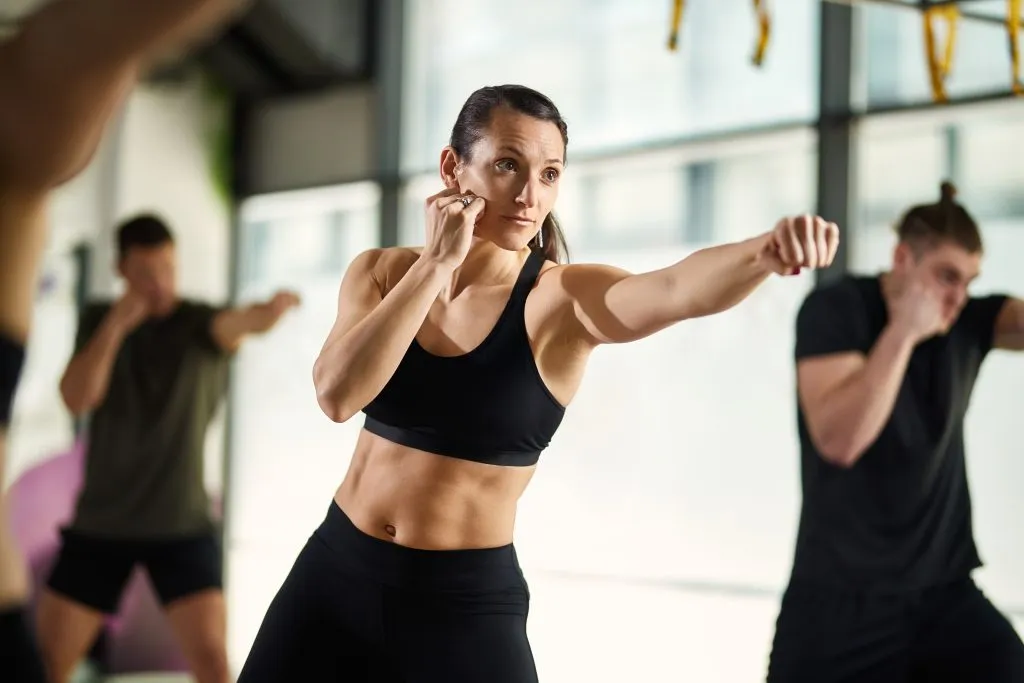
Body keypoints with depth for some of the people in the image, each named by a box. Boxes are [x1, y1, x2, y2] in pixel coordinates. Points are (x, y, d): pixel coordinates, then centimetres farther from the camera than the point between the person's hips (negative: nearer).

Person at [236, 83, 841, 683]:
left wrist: (765, 251, -51)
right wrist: (437, 262, -20)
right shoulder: (382, 272, -1)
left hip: (467, 602, -3)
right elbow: (338, 395, -18)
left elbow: (678, 289, -32)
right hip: (335, 572, 3)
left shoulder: (563, 299, -11)